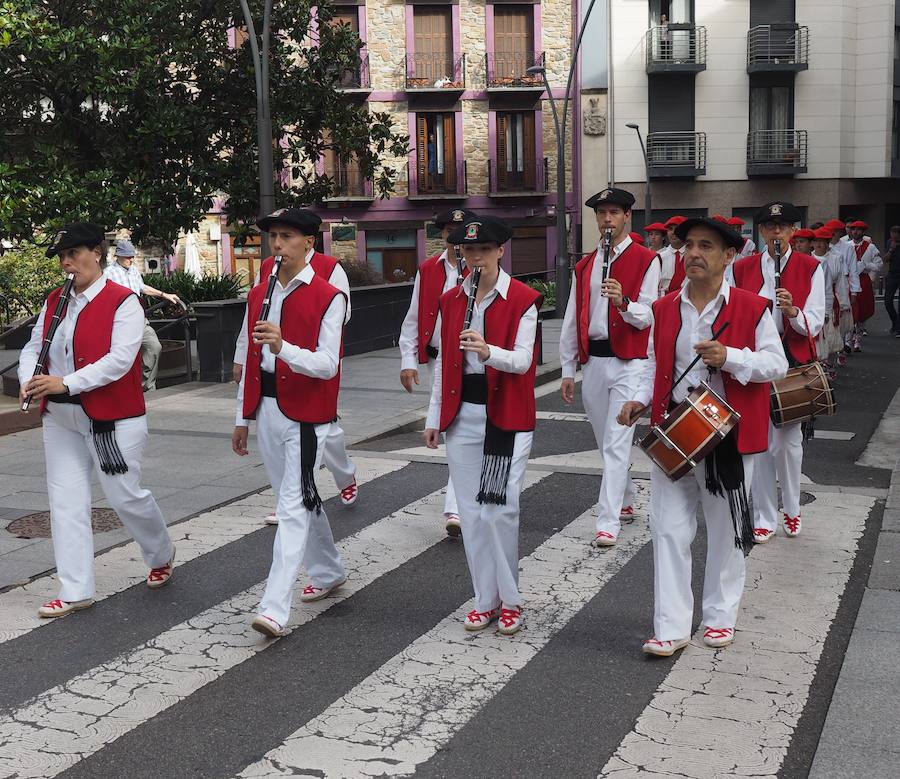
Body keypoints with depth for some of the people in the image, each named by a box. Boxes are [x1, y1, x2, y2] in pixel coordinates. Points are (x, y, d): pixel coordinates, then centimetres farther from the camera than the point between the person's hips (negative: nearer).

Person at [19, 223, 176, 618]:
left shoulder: (123, 302, -12)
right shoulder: (55, 301, 9)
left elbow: (119, 360, -21)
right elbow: (33, 347, 10)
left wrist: (66, 383, -27)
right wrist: (29, 382, -11)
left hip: (112, 419, -6)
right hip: (60, 419, 6)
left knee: (125, 496, 2)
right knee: (66, 501, 5)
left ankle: (161, 555, 32)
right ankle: (76, 591, 12)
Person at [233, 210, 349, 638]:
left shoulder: (328, 297, -10)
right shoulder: (258, 295, 11)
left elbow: (327, 365, -17)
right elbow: (249, 360, 15)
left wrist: (284, 348, -33)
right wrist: (243, 417, 15)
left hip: (306, 414, -7)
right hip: (267, 409, 7)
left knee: (293, 507, -10)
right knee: (301, 498, 18)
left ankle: (275, 609, -12)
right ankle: (328, 572, 38)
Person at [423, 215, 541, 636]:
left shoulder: (522, 299, -6)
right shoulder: (451, 300, 9)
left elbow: (522, 360, -13)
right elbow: (444, 361, 13)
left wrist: (489, 351, -34)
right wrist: (435, 417, 12)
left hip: (507, 416, -5)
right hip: (462, 415, 5)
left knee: (500, 509, -8)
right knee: (471, 511, 8)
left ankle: (509, 600, 10)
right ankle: (485, 599, 20)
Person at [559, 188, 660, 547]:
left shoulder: (645, 260, -2)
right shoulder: (584, 266, 14)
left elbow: (648, 316, -7)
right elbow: (572, 321, 14)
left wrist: (624, 303, -28)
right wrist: (568, 371, 11)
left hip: (628, 363, -6)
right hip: (592, 362, 6)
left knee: (616, 442, -11)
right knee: (605, 441, 15)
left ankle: (608, 521, -11)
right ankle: (626, 501, 34)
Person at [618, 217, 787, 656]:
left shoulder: (752, 309, -6)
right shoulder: (664, 309, 6)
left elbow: (776, 364, -6)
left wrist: (730, 357, -21)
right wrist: (640, 399, -3)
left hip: (728, 436, -3)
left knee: (726, 531, 11)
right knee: (668, 530, 0)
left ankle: (720, 616, 30)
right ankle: (671, 628, 7)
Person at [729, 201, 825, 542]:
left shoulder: (810, 268, 0)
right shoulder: (742, 267, 5)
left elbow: (814, 325, -5)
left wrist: (793, 311, -24)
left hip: (793, 361, -1)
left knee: (789, 438, 6)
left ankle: (791, 509, 27)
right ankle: (764, 518, 10)